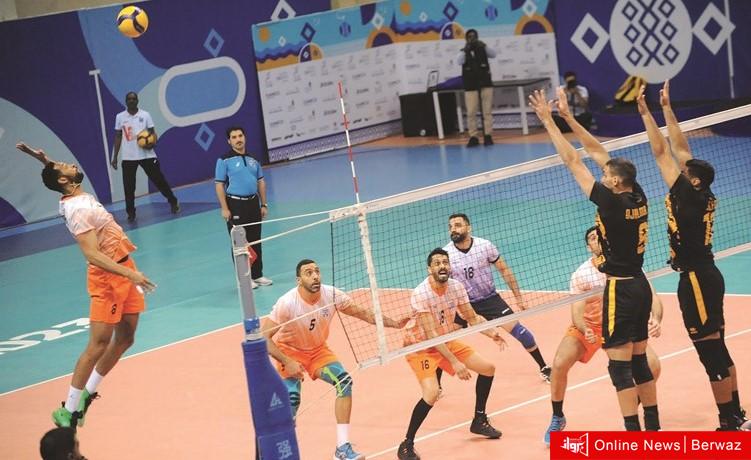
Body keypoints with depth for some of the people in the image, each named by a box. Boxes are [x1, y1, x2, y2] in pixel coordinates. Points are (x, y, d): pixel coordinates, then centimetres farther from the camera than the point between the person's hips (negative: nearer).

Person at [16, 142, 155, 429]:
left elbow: (58, 172, 28)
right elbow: (92, 255, -28)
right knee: (98, 345, -10)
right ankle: (68, 411, -4)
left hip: (124, 271, 9)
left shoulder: (82, 196, 6)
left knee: (125, 339, 13)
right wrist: (130, 274, -35)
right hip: (106, 278, -9)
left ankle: (87, 395, 25)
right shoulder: (78, 210, -21)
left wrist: (43, 159, 9)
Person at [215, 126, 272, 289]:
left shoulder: (253, 159, 10)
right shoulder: (225, 160, -5)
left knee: (256, 242, 10)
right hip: (235, 204, -5)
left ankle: (257, 275, 19)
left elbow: (261, 182, 16)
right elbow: (219, 185, -8)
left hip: (253, 203, 5)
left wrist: (264, 204, 10)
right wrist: (224, 208, -14)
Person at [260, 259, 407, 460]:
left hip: (318, 350, 4)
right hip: (290, 352, -4)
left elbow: (362, 312, -4)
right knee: (292, 399, -24)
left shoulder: (331, 295, -18)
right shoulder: (287, 303, -29)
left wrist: (393, 323, -14)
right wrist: (287, 363, -32)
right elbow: (263, 337, -25)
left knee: (344, 381, -18)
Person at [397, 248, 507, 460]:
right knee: (431, 393, -29)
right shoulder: (421, 294, -29)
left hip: (447, 341, 8)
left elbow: (472, 318, 1)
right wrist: (454, 362, -35)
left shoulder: (456, 287, -9)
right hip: (420, 347, -7)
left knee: (488, 368, 9)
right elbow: (431, 334, -31)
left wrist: (492, 332, -19)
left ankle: (479, 421, 29)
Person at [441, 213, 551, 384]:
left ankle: (544, 368, 9)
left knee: (517, 329, -9)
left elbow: (504, 270, -2)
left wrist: (518, 297, 0)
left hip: (490, 299, -1)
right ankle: (436, 384, 9)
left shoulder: (485, 246, -13)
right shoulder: (445, 253, -13)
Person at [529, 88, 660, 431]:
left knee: (620, 366, -4)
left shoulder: (612, 202, -17)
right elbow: (599, 153, 9)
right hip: (640, 285, 9)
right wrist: (568, 117, 10)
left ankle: (634, 437, -5)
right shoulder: (638, 197, 3)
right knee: (639, 361, 15)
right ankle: (653, 429, 21)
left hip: (620, 290, -8)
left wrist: (548, 120, -9)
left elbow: (573, 161, -15)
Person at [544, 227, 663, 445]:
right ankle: (557, 419, 2)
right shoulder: (581, 275, -20)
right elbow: (577, 312, -24)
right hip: (587, 326, -1)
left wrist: (656, 320, -45)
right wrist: (585, 330, -47)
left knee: (652, 366, -18)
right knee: (559, 364, -23)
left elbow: (652, 297, -23)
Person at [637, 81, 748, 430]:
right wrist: (666, 108, 12)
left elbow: (661, 152, -15)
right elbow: (680, 149, 10)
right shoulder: (702, 197, 4)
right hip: (705, 275, 10)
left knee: (711, 352, -5)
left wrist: (645, 112, -11)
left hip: (696, 281, -10)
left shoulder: (690, 197, -17)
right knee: (718, 350, 16)